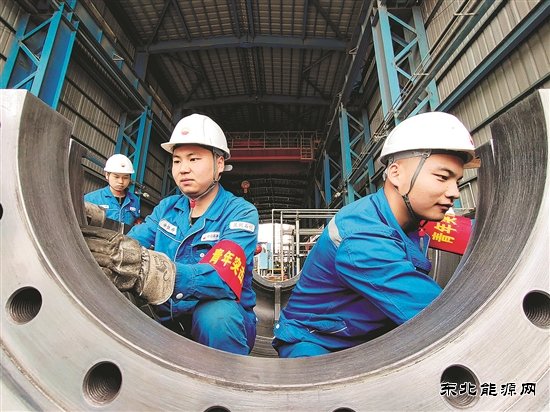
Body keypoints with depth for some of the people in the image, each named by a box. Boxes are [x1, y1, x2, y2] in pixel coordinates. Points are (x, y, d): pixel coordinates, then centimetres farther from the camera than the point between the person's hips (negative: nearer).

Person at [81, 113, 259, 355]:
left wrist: (147, 269, -45)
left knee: (216, 314, -34)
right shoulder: (166, 208, 7)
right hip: (167, 320, 5)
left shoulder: (241, 212, -12)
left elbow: (222, 278, -29)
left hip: (221, 323, -4)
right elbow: (126, 247, -5)